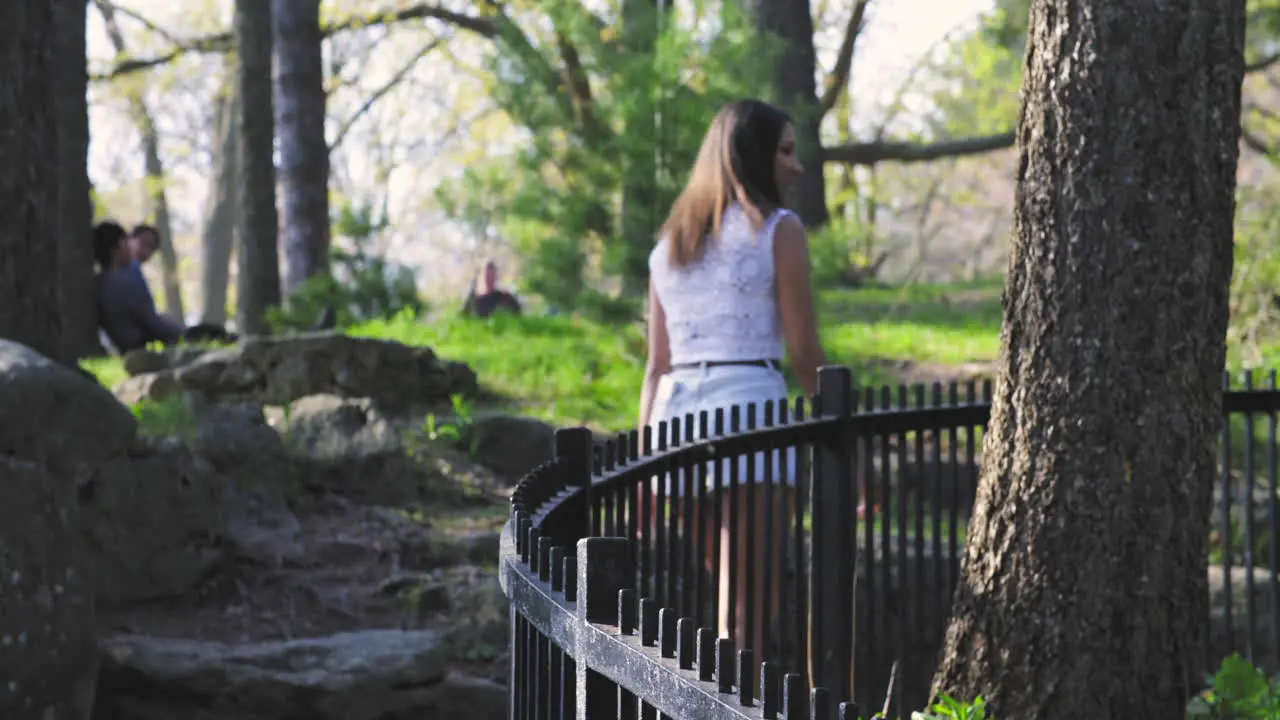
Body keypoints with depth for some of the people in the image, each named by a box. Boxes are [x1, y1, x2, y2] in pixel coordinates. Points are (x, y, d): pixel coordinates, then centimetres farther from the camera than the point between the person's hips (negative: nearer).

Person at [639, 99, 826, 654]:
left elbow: (657, 365, 16)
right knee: (749, 614, -7)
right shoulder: (778, 230, 0)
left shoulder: (670, 243, 18)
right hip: (750, 406, -7)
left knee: (731, 598, 21)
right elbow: (804, 354, -4)